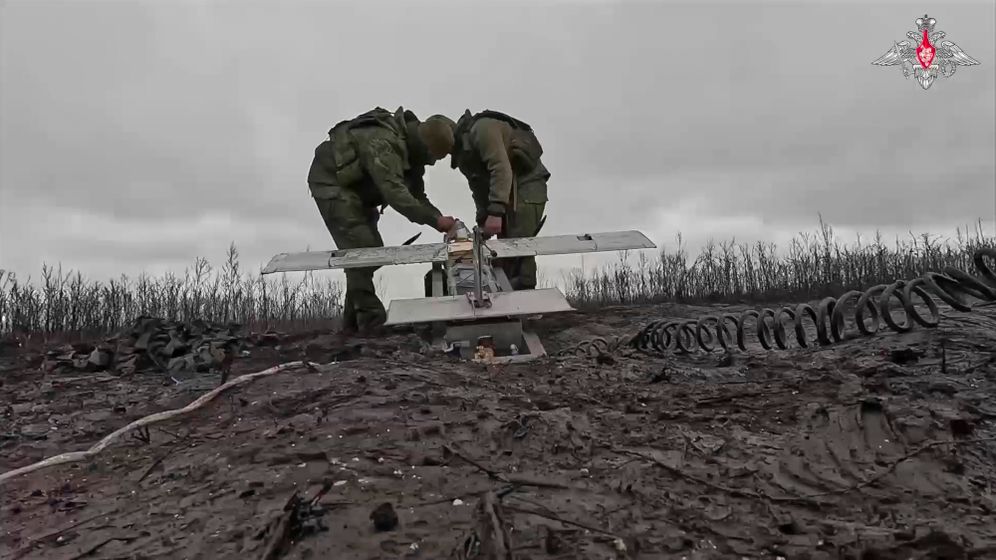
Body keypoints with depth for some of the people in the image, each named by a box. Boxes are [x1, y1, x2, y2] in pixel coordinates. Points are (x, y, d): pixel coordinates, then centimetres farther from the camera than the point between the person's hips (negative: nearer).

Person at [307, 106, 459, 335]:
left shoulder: (412, 149, -2)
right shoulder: (383, 143, -32)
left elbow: (416, 195, -1)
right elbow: (395, 193, -40)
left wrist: (440, 218, -17)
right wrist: (435, 221, -38)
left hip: (356, 187, 10)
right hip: (331, 182, -9)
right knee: (360, 249, -19)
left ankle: (353, 322, 13)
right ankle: (372, 322, -18)